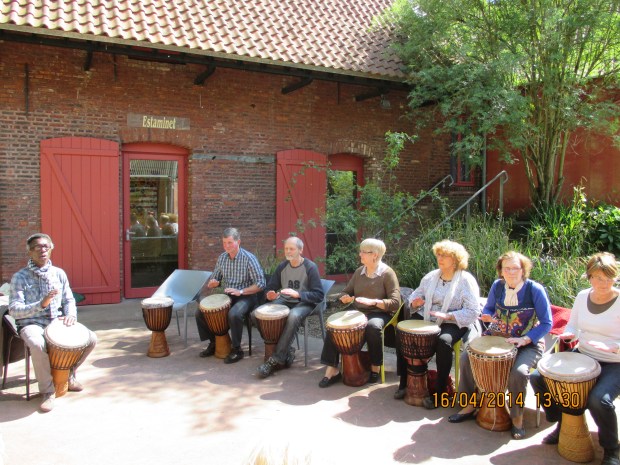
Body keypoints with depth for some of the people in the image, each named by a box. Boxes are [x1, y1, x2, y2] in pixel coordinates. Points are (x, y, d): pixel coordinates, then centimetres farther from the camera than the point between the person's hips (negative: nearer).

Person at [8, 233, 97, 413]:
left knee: (91, 339, -13)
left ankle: (68, 374, 12)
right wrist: (41, 304, -27)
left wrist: (71, 314, -9)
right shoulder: (20, 277, -5)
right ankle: (48, 391, -16)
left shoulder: (59, 273, 8)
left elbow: (69, 300, 13)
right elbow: (14, 310, -11)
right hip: (32, 325, -4)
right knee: (38, 345, -38)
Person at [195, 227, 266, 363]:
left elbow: (260, 284, -17)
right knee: (200, 312, -6)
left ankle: (236, 350, -16)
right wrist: (213, 283, -10)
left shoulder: (249, 258, -14)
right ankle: (214, 343, 13)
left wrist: (240, 291, -26)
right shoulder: (222, 258, 4)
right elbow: (215, 278, 15)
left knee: (234, 314, -36)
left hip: (246, 296, -6)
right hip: (226, 296, 7)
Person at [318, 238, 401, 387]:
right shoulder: (359, 271, 8)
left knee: (372, 326, -38)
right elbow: (346, 291, 16)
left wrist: (373, 302, -27)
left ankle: (375, 367, -15)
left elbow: (395, 303, -16)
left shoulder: (387, 273, -9)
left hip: (380, 314, -5)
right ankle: (332, 369, -17)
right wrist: (346, 298, -8)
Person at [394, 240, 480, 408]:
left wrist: (448, 316, -27)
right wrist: (415, 300, -11)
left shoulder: (466, 280, -9)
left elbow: (473, 312, -16)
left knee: (444, 341, -36)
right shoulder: (431, 276, 7)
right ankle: (404, 382, -1)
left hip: (453, 323, -5)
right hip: (426, 317, 5)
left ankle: (440, 391, -19)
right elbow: (417, 293, 14)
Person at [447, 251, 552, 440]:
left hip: (528, 343, -5)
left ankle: (517, 418, -6)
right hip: (497, 337, 5)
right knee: (466, 357, -11)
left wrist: (524, 340, -23)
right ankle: (470, 405, 6)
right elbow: (488, 308, 14)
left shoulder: (535, 290, -15)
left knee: (518, 372, -32)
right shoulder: (497, 286, -3)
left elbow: (546, 323, -11)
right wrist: (487, 316, -11)